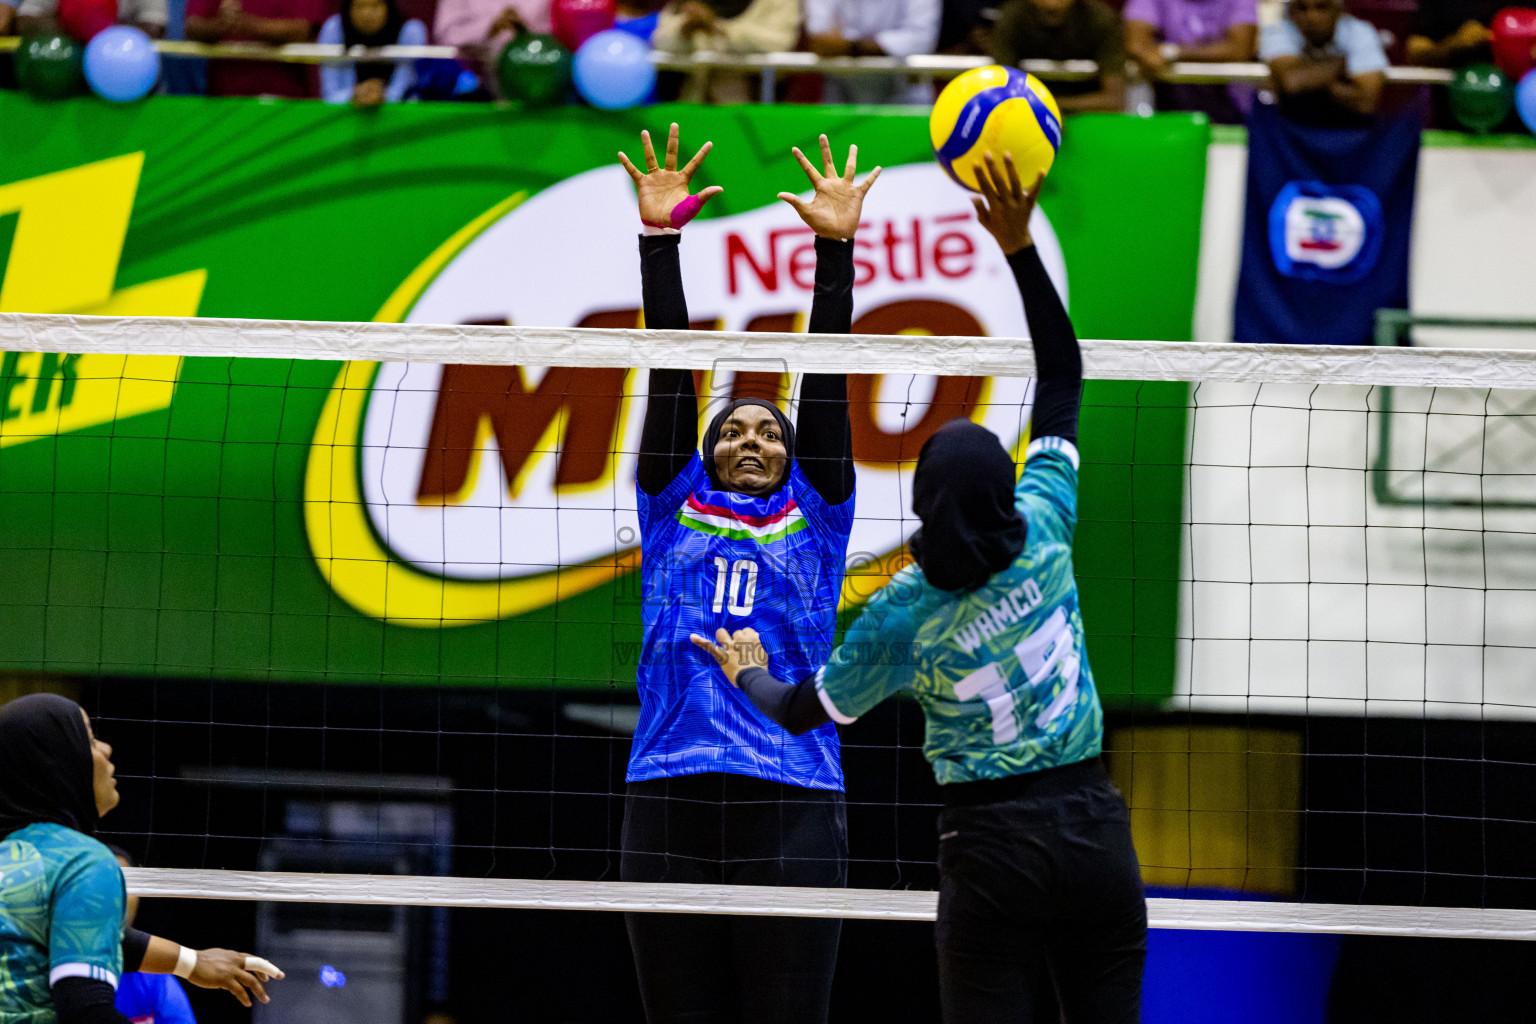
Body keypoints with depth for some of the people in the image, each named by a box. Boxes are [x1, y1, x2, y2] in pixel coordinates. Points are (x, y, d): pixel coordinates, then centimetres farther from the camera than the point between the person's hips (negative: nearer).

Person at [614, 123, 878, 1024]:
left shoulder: (814, 522, 15)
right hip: (670, 805, 1)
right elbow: (671, 374, 11)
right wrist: (660, 241, 5)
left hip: (792, 806, -1)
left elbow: (826, 385, 8)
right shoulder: (673, 516, 17)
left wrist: (837, 248, 1)